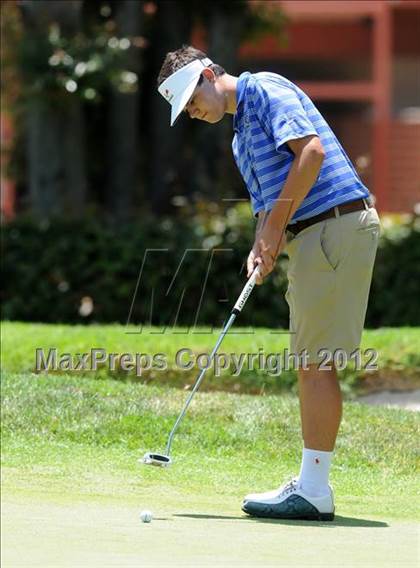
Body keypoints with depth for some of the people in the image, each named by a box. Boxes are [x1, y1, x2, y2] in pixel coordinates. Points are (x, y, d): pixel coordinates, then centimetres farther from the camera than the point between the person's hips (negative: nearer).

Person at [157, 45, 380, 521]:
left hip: (335, 226, -10)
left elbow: (311, 151, -19)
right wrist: (262, 248, 2)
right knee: (310, 361, 10)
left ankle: (312, 491, -8)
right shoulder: (240, 133, 24)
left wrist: (275, 228, -14)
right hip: (312, 235, 10)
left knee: (317, 360, -9)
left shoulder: (264, 89, -6)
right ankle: (310, 485, 13)